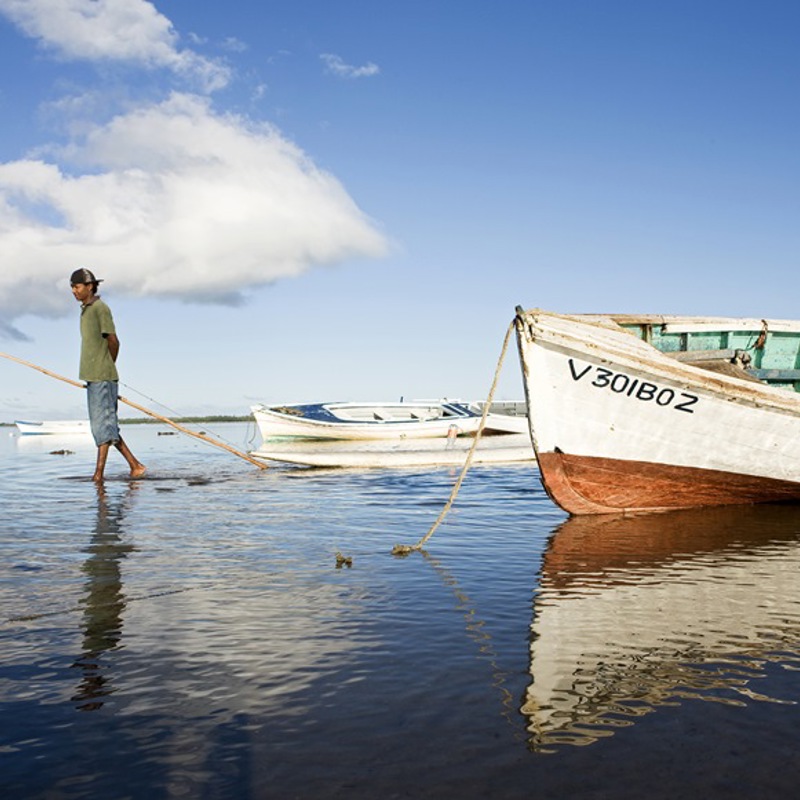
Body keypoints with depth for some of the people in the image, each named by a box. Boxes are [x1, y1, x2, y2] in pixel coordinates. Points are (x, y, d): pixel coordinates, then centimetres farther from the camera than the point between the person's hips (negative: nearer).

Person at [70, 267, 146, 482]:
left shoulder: (100, 308, -9)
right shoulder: (85, 310, 18)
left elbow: (113, 341, -10)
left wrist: (107, 367, 3)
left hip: (103, 377, -9)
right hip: (93, 377, 9)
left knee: (102, 425, -6)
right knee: (106, 426, 9)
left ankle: (99, 472, -4)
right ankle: (135, 466, 13)